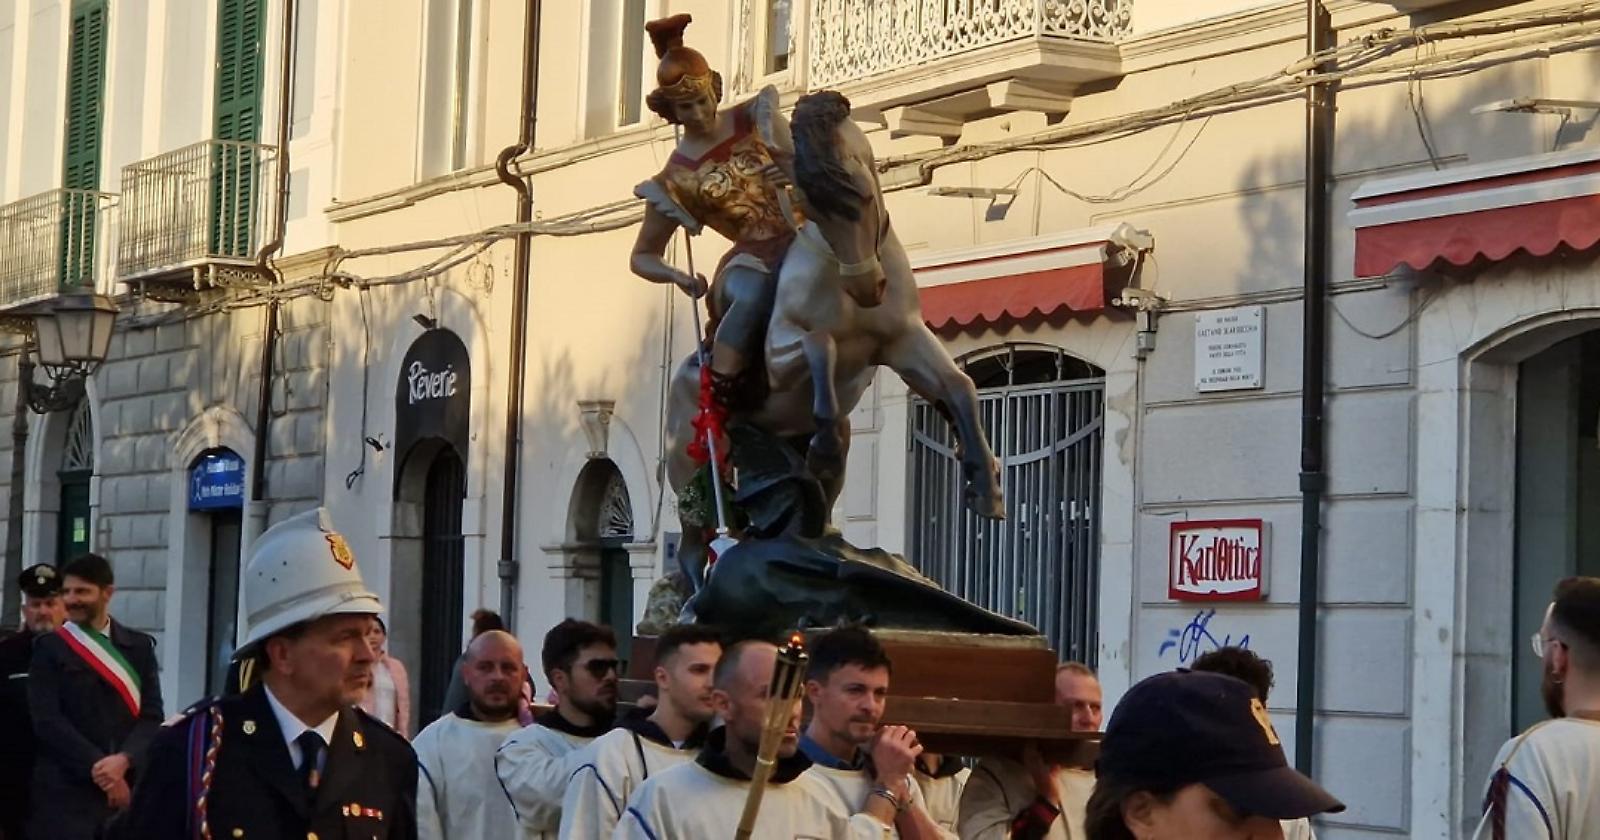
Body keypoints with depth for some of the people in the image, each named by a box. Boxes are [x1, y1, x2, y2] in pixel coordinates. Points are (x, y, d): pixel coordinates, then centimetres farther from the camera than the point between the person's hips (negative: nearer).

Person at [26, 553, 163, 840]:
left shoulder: (139, 647, 11)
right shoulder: (49, 648, 4)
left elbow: (152, 716, 6)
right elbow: (47, 720, -4)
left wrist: (124, 760, -12)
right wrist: (97, 767, -12)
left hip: (128, 788, 3)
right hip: (65, 792, -3)